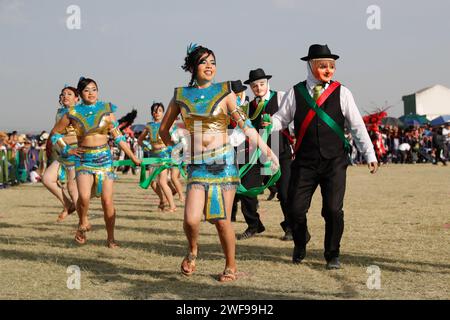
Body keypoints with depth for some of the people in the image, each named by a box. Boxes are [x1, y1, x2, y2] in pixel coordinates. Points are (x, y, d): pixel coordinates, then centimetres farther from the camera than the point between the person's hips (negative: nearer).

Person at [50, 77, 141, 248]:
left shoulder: (106, 109, 3)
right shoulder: (73, 113, 1)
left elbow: (118, 137, 8)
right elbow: (55, 132, 15)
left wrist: (133, 157, 8)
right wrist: (67, 149, 5)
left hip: (104, 158, 1)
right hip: (84, 159, -1)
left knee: (107, 200, -4)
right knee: (84, 196, -23)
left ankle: (111, 238, 8)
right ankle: (83, 223, 6)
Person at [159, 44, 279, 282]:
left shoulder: (224, 92, 3)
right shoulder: (181, 95, 9)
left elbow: (245, 124, 1)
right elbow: (163, 130, 23)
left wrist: (266, 150, -4)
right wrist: (173, 147, 20)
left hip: (223, 162, -1)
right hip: (196, 166, 1)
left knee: (222, 221, -1)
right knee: (191, 219, -15)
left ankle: (231, 266, 19)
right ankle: (192, 251, 17)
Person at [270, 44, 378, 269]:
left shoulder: (341, 93, 3)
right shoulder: (295, 93, 5)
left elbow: (357, 125, 5)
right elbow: (281, 118, 8)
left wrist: (370, 155, 3)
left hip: (334, 163, -1)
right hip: (305, 163, 1)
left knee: (333, 210, -7)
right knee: (295, 209, 0)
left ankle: (332, 255, 14)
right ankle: (300, 247, 28)